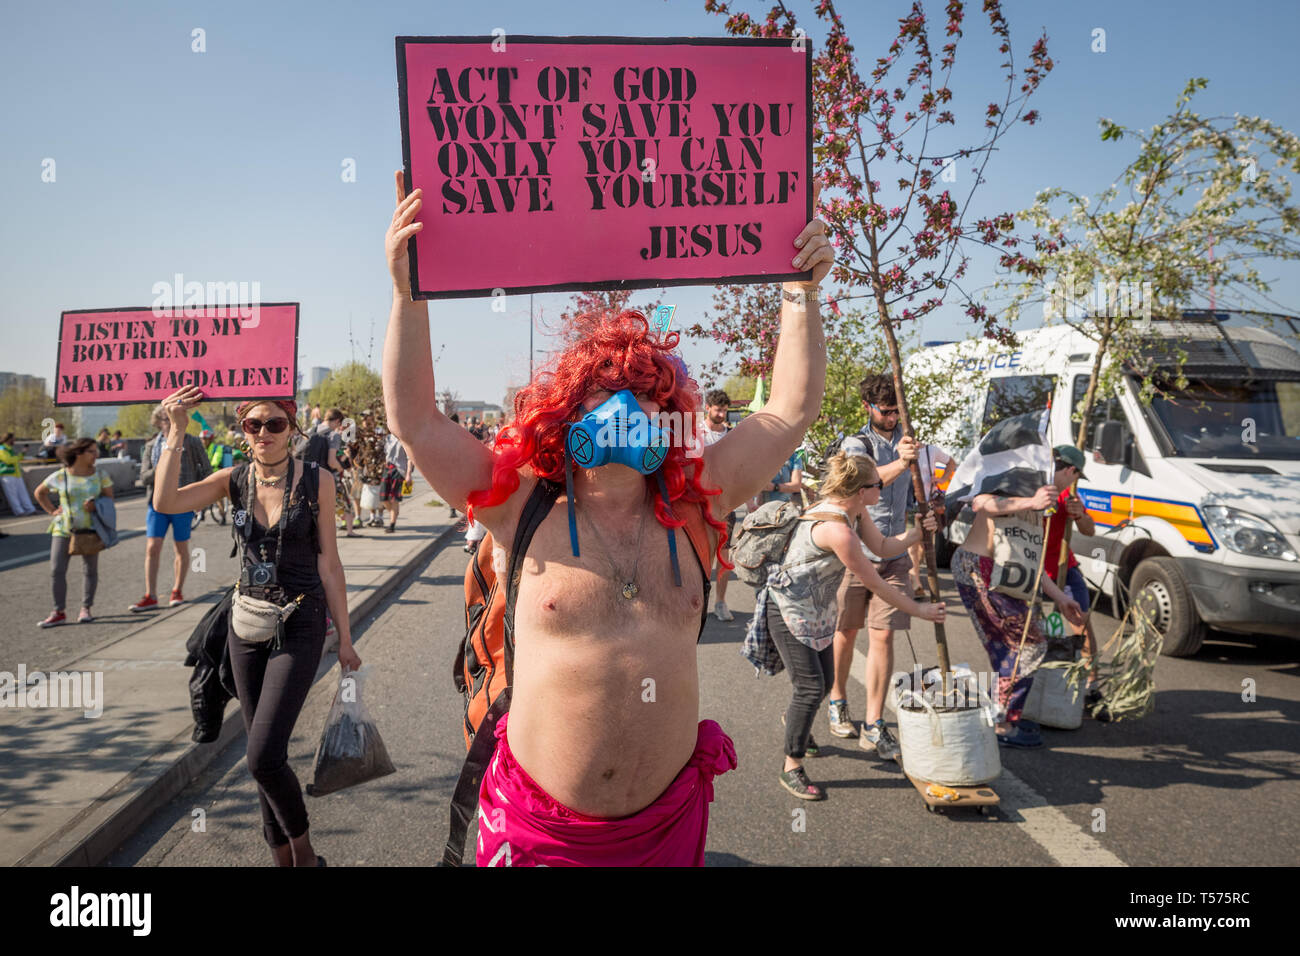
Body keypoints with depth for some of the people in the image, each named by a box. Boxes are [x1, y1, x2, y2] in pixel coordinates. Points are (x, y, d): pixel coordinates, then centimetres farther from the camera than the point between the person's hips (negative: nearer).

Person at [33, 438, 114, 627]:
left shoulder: (100, 475, 1)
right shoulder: (59, 476, -1)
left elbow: (109, 497, 4)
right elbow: (39, 492, 15)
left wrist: (96, 505, -16)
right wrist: (52, 511, 4)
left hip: (90, 529, 1)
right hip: (63, 529, -1)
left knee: (90, 569, 5)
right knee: (56, 570, -4)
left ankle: (86, 609, 17)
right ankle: (58, 613, 4)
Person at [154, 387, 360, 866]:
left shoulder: (316, 481, -9)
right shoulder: (234, 480, 1)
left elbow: (328, 560, -5)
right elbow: (165, 502, -14)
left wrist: (344, 638, -3)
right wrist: (176, 432, -17)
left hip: (300, 626, -4)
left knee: (263, 758, -13)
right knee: (265, 755, 12)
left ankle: (304, 849, 13)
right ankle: (283, 856, 30)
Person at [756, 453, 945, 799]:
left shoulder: (853, 512, 0)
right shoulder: (837, 529, -31)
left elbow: (883, 547, 11)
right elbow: (874, 583, -22)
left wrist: (918, 532, -5)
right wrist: (918, 609, -12)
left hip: (817, 608, 10)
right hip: (788, 609, -10)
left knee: (825, 681, 17)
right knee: (811, 687, -12)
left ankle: (796, 719, 48)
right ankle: (791, 768, 0)